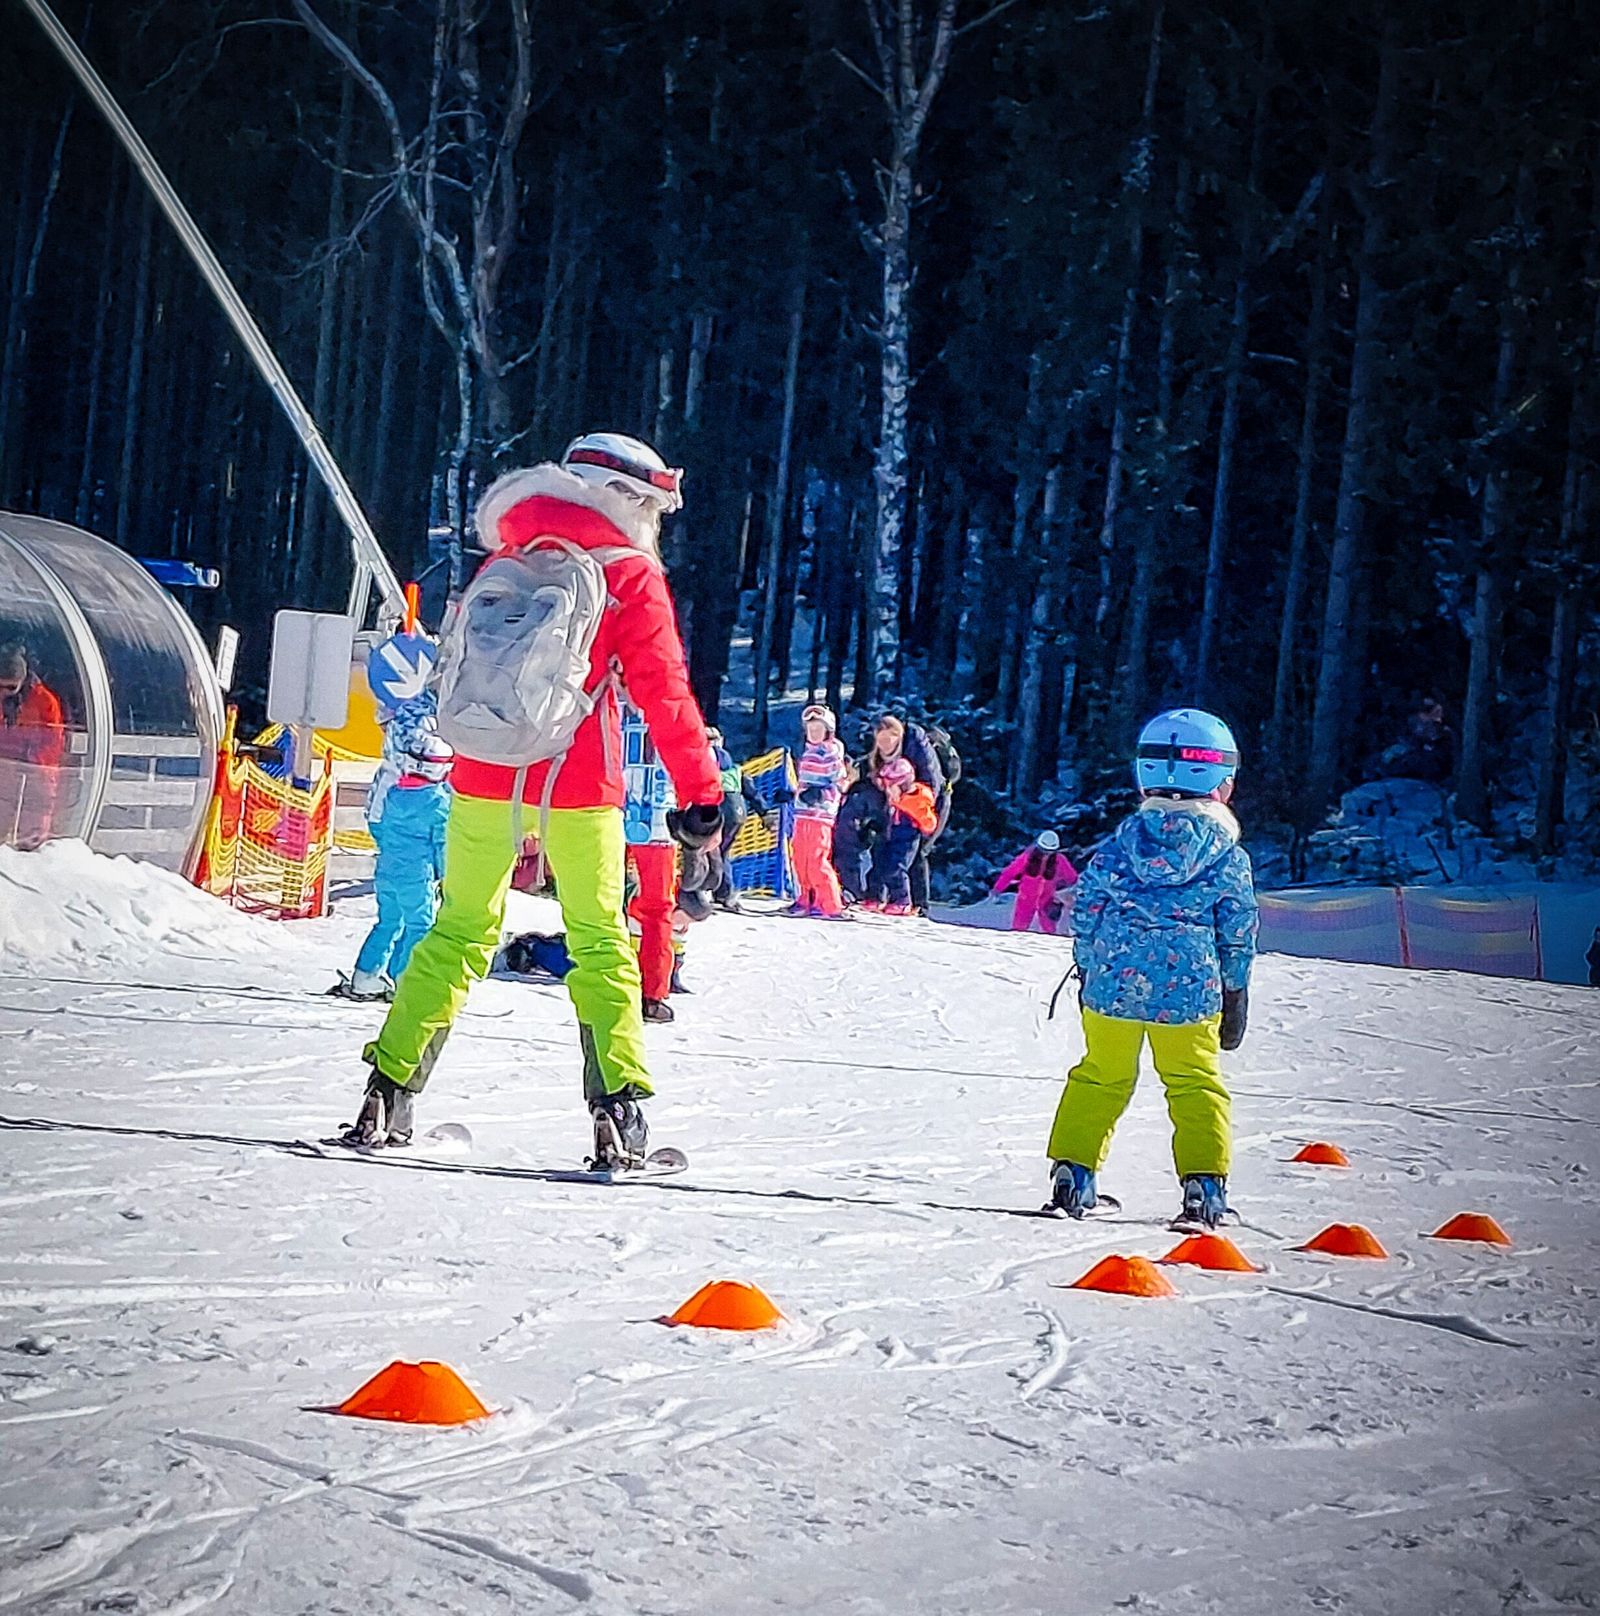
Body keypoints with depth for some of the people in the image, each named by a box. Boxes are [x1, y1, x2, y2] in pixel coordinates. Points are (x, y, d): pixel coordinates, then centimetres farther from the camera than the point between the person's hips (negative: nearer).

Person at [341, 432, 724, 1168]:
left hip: (481, 778, 4)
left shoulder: (504, 563, 12)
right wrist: (701, 793, -5)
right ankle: (618, 1106, -5)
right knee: (599, 942, 5)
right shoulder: (629, 576, -2)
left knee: (458, 934, 14)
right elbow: (664, 693, -7)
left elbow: (458, 667, 17)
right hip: (575, 788, -4)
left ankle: (389, 1089, 9)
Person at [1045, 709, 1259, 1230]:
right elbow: (1238, 932, 2)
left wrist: (1089, 971, 16)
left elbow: (1086, 904, 5)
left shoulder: (1124, 838, 2)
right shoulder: (1228, 855, -2)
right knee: (1195, 1084, 10)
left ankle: (1072, 1169, 14)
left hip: (1113, 982, 2)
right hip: (1189, 988, -2)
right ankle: (1204, 1181, 3)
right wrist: (1235, 993, 13)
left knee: (1100, 1078, 16)